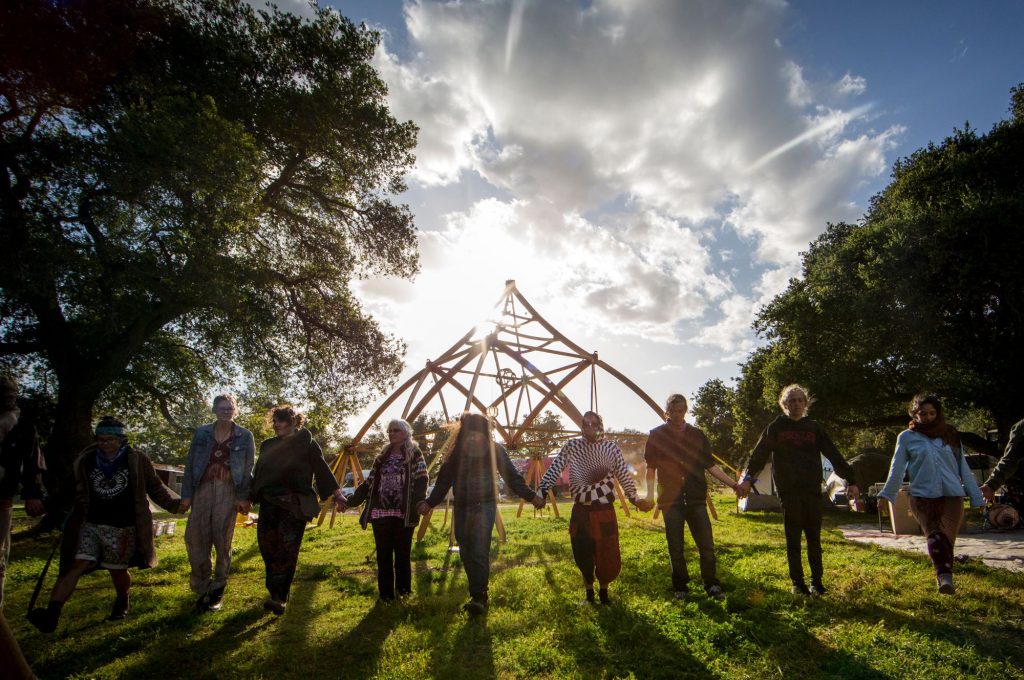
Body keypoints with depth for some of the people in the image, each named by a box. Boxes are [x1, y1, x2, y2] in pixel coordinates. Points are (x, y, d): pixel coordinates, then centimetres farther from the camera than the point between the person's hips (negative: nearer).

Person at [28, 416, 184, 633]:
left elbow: (155, 487, 0)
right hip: (91, 525, 2)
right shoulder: (85, 461, 4)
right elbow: (77, 493, 17)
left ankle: (122, 602, 38)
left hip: (122, 528, -2)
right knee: (76, 565, -14)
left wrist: (175, 503, -9)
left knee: (117, 570, 11)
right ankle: (52, 614, -18)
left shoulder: (137, 461, -5)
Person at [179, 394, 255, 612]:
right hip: (203, 489, 2)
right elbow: (190, 464, 8)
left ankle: (217, 590, 17)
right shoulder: (201, 433, 7)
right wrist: (186, 494, 2)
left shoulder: (244, 436, 2)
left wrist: (244, 497, -6)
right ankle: (202, 588, 17)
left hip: (228, 492, -2)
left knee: (223, 541, 2)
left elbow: (248, 469, 1)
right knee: (196, 539, 0)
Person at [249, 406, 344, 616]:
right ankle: (276, 593, 14)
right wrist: (249, 498, 22)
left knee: (287, 548, -13)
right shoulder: (268, 446, 17)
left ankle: (279, 597, -14)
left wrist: (337, 494, -6)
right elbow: (257, 474, 23)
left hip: (295, 504, -5)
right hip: (269, 503, 5)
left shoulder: (307, 444, 2)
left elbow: (322, 469, 0)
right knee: (267, 546, 1)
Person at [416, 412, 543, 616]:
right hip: (462, 507, 4)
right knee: (466, 554, 8)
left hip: (484, 506, -4)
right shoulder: (456, 452, 2)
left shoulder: (495, 450, -5)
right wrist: (429, 502, 8)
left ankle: (479, 598, -9)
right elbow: (444, 480, 9)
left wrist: (531, 496, 0)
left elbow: (511, 476, 1)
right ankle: (477, 594, 22)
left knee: (479, 552, -15)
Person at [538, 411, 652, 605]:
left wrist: (635, 498, 0)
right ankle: (589, 592, 26)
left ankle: (604, 591, 27)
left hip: (605, 510, 0)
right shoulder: (571, 447, -3)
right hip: (581, 511, 0)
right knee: (583, 554, 6)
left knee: (607, 554, 5)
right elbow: (554, 471, -7)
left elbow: (624, 476, 3)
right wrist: (542, 492, -18)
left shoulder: (611, 447, -1)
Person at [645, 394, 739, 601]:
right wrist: (650, 494, -6)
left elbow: (711, 465, 11)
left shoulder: (697, 435, 10)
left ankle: (712, 585, 15)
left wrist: (733, 484, 3)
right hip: (670, 499, -1)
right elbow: (651, 467, 4)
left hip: (696, 498, 2)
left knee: (706, 545, -1)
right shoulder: (657, 435, 4)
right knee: (676, 548, 5)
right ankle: (680, 588, 18)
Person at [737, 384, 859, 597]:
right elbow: (759, 455, -3)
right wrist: (748, 479, -15)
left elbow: (834, 455, 8)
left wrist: (850, 480, 0)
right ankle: (797, 583, 13)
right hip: (789, 492, -2)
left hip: (813, 491, 2)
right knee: (793, 540, 4)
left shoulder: (814, 427, 10)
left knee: (814, 539, 7)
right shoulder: (775, 427, 4)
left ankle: (816, 582, 18)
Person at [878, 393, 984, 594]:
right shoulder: (907, 437, 6)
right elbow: (897, 469, 9)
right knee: (934, 534, -21)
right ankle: (944, 576, -32)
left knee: (947, 538, -3)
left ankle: (945, 577, 8)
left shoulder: (950, 435, 14)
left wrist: (976, 496, 13)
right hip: (922, 496, -2)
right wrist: (886, 495, 6)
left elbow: (963, 468, 16)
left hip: (952, 495, 2)